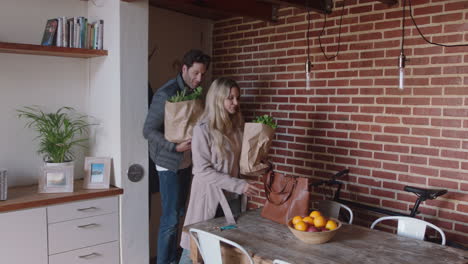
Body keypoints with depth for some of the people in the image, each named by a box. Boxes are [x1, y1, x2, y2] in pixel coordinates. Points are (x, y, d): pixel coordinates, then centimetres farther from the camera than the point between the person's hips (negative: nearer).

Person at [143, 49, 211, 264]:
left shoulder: (194, 92, 6)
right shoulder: (166, 94, -18)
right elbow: (148, 130, -18)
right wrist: (175, 147, -26)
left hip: (186, 161, 8)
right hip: (169, 163, -8)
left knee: (179, 213, 15)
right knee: (170, 217, -3)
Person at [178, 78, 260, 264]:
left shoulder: (237, 126, 3)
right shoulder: (203, 129, -15)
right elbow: (202, 171, -18)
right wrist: (238, 185, -21)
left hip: (233, 198, 5)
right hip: (210, 197, -5)